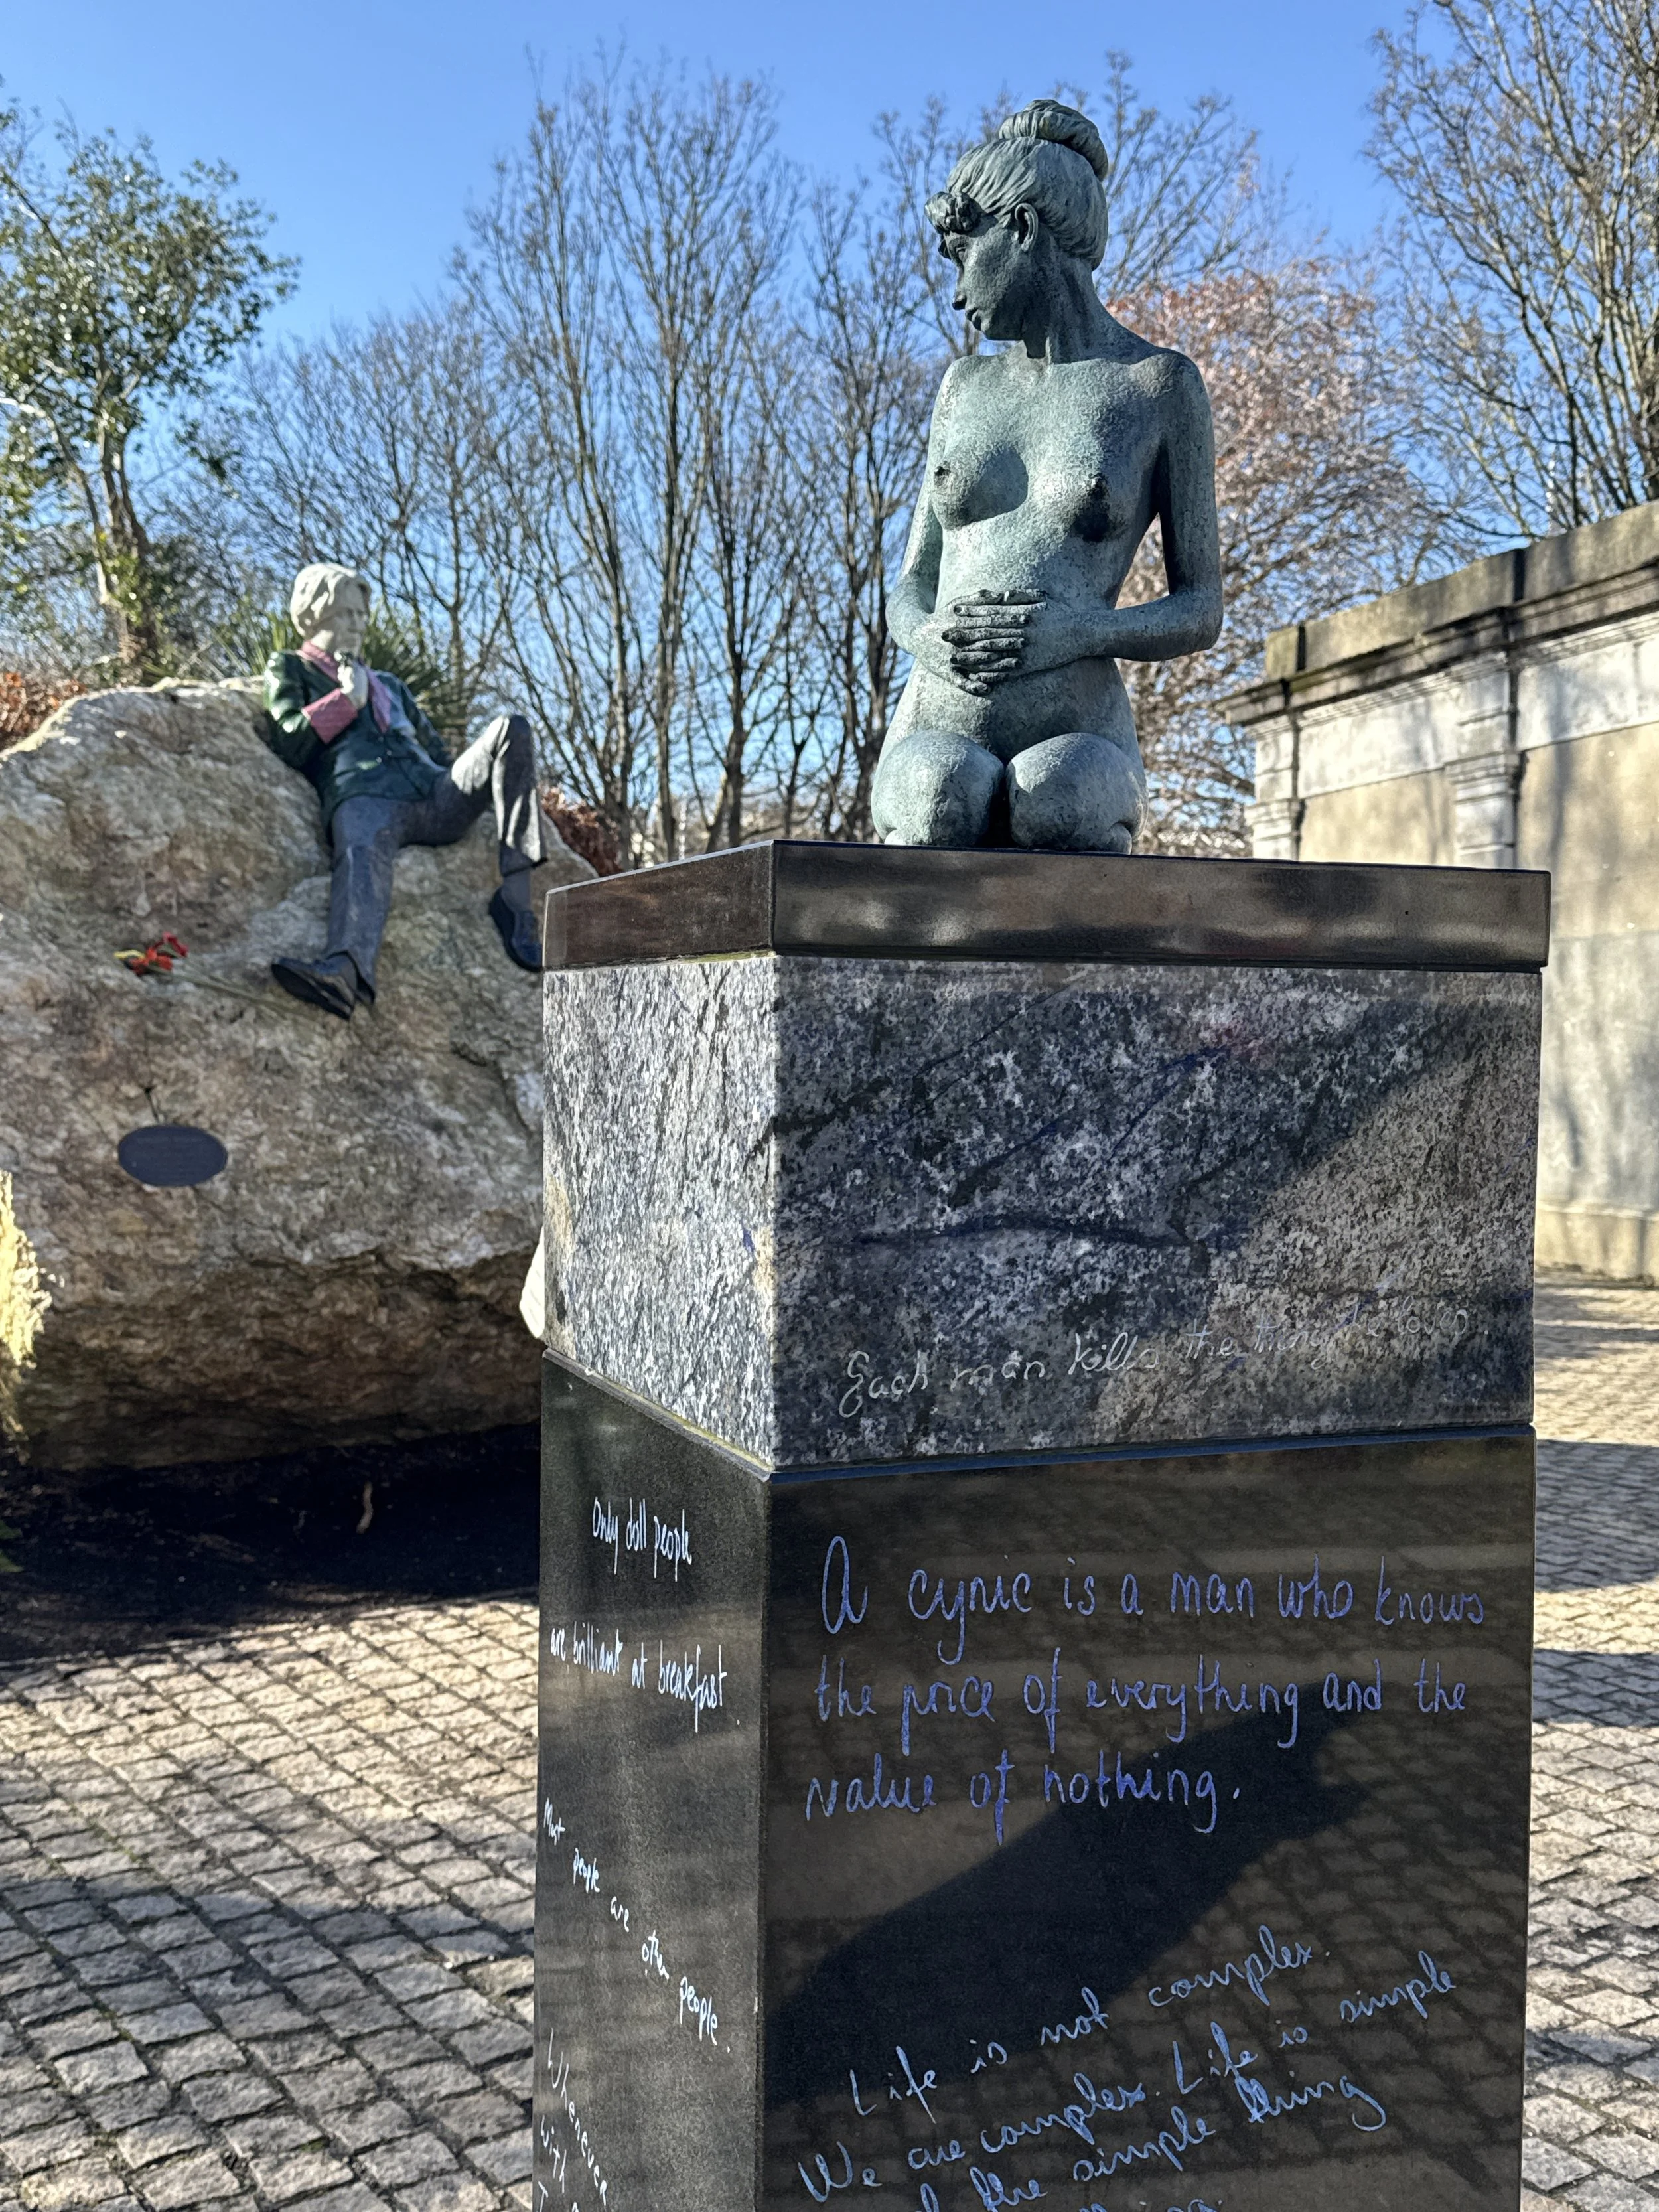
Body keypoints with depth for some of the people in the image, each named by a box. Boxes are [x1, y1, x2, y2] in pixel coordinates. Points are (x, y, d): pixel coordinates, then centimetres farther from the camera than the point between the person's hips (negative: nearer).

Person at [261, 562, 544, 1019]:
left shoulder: (389, 685, 42)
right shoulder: (289, 669, 29)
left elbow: (436, 750, 37)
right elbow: (288, 743, 11)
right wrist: (347, 700, 14)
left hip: (434, 795, 5)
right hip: (362, 796, -4)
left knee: (511, 727, -20)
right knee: (363, 849, -41)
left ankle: (515, 899, -31)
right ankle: (346, 970, -73)